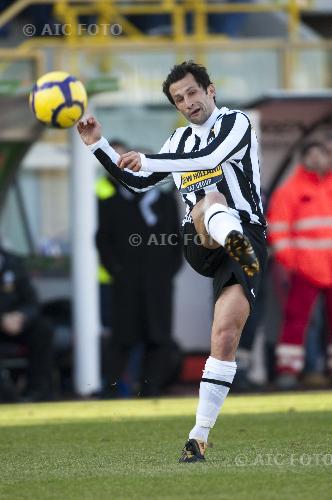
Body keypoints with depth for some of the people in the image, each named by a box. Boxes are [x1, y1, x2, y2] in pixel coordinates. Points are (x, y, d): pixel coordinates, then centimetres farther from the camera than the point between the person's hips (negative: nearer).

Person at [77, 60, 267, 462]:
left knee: (225, 336, -18)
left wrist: (146, 160, -24)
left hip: (247, 234, -4)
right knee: (210, 201, -34)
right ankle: (235, 243, -70)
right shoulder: (181, 140, 24)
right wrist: (98, 145, 20)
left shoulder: (236, 123, 2)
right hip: (200, 246, 4)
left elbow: (209, 157, -18)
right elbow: (138, 182, 30)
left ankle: (200, 436, -20)